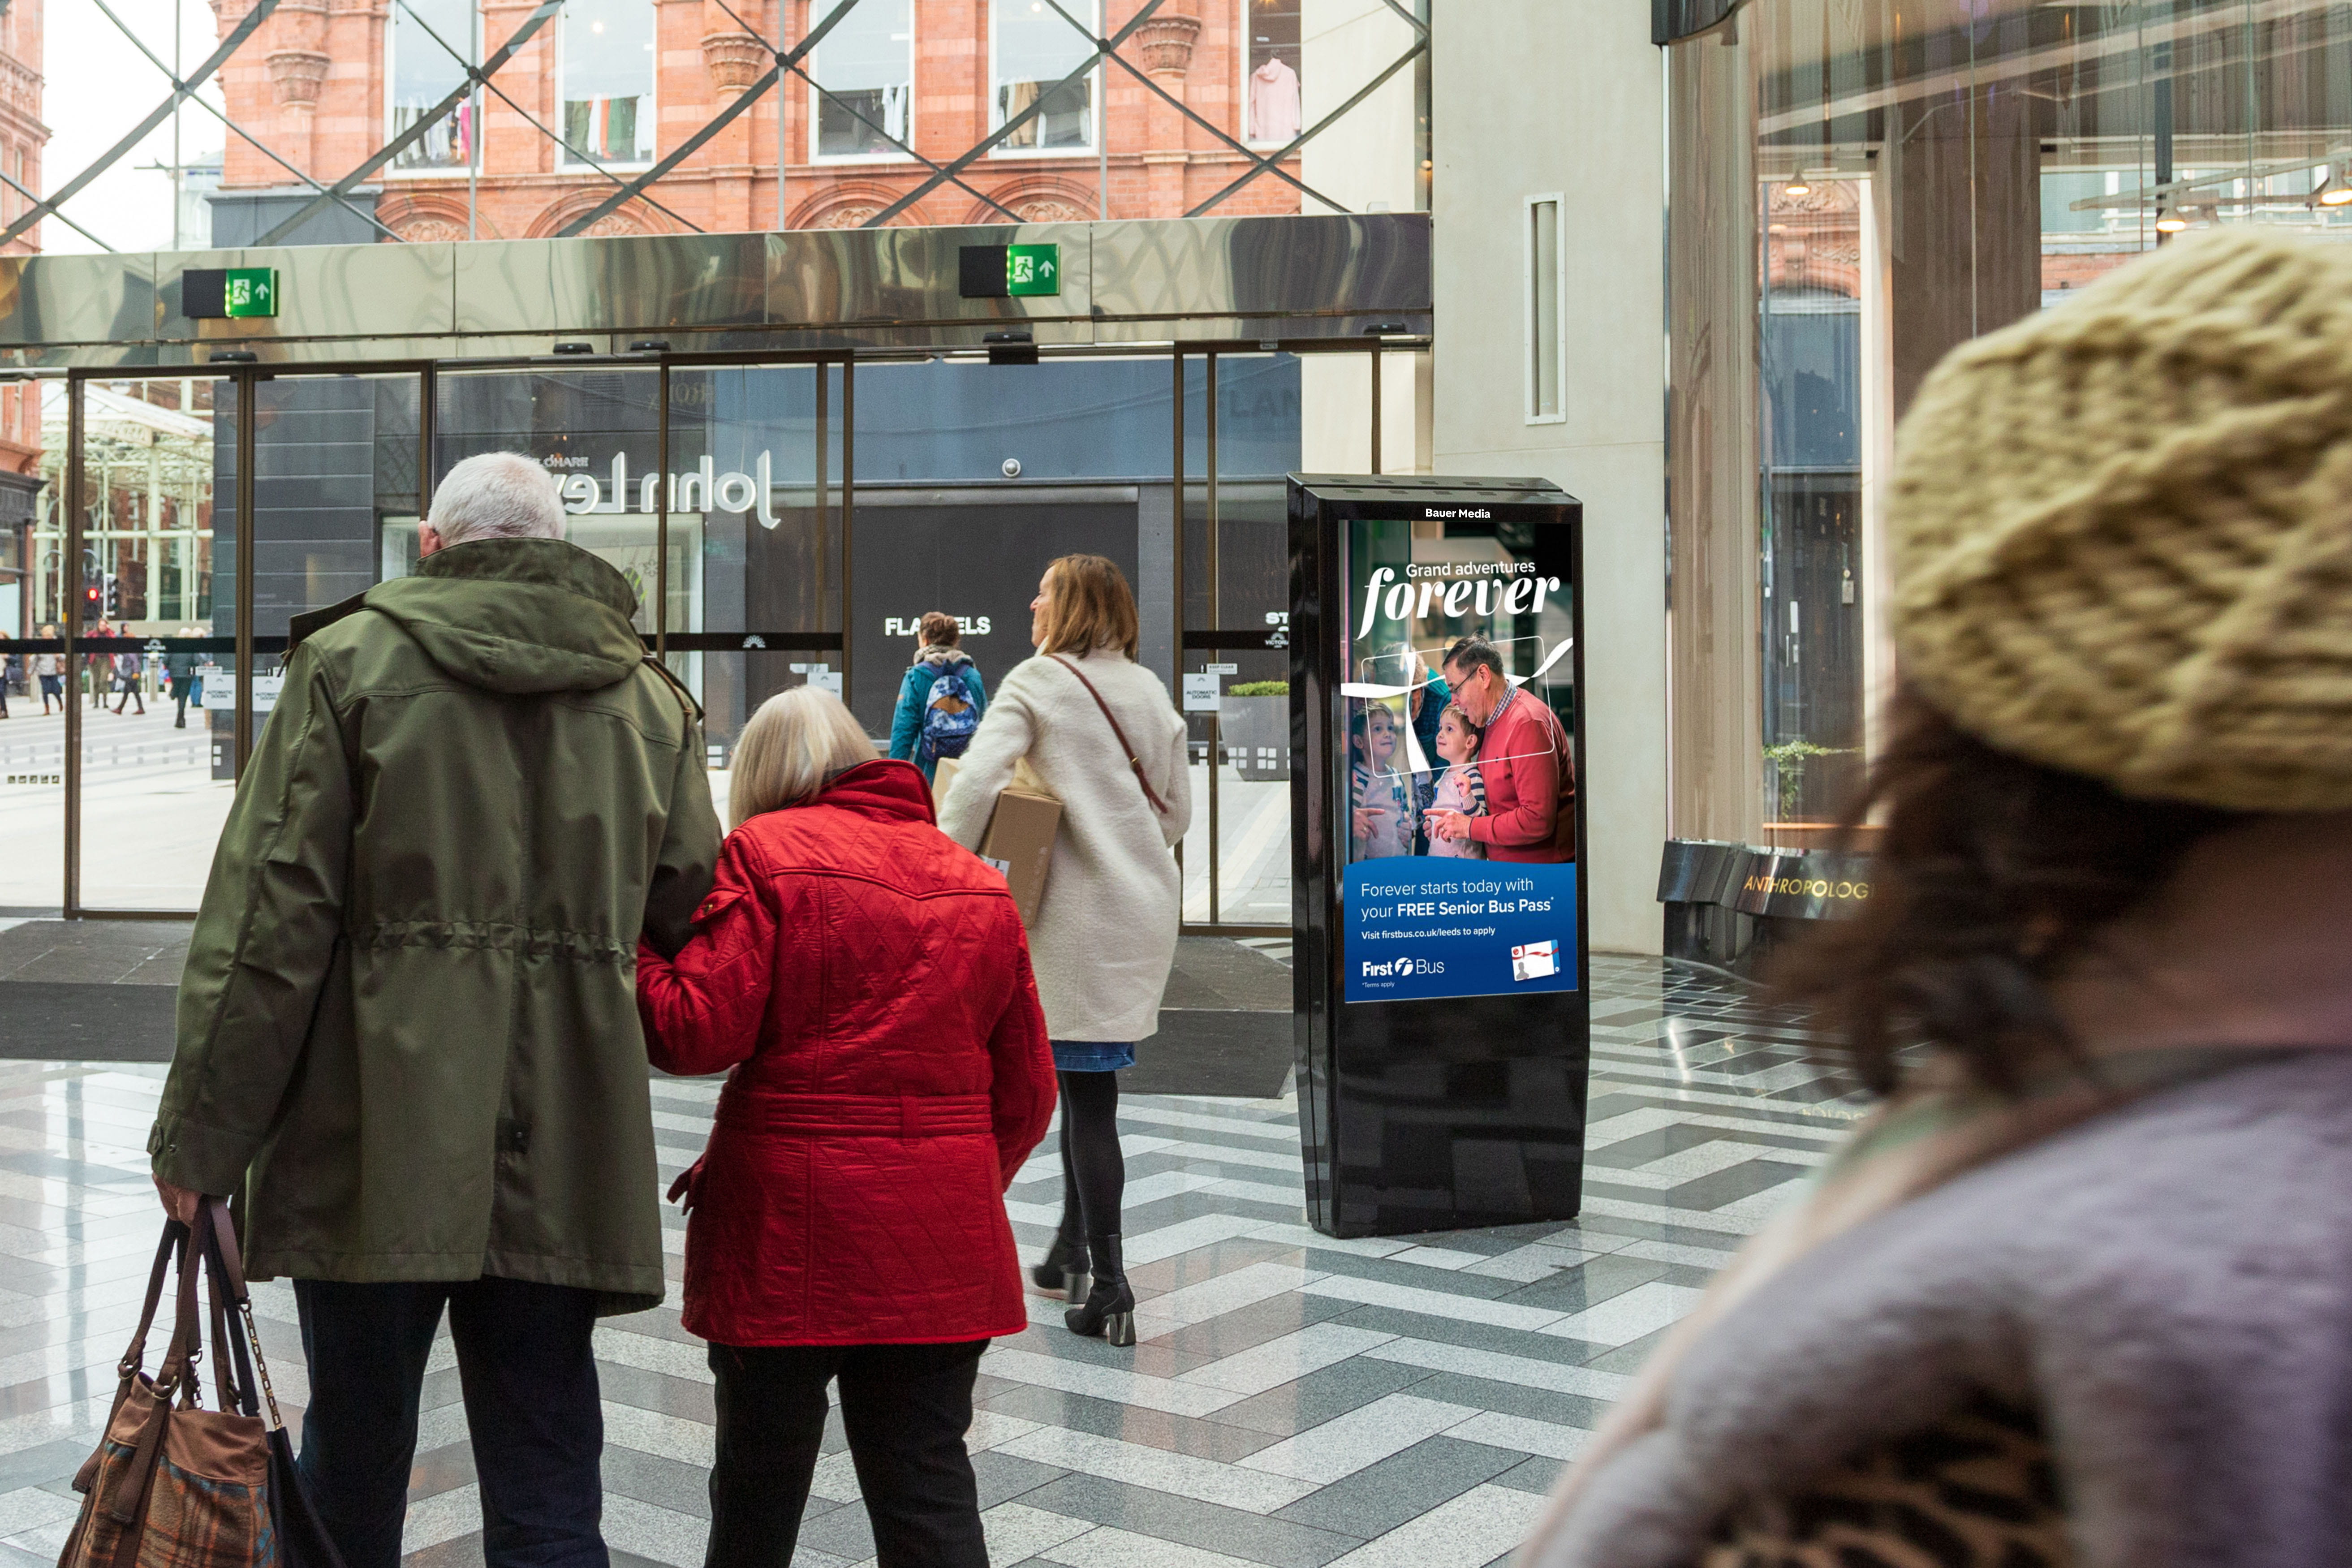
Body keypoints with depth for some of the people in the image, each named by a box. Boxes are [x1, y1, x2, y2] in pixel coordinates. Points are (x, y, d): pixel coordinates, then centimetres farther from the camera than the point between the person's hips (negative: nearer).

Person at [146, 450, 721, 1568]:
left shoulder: (353, 662, -1)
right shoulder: (652, 699, 8)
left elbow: (269, 921, -6)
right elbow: (690, 923, 8)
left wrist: (202, 1134, -1)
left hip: (375, 1145, -2)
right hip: (565, 1164, 2)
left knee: (353, 1455, 16)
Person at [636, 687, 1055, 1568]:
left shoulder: (765, 851, -4)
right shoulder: (980, 883, 11)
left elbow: (700, 1031, -12)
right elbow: (1027, 1092, 12)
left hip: (789, 1227, -3)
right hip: (945, 1246, 4)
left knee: (759, 1481, 14)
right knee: (930, 1488, 9)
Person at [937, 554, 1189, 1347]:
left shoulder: (1038, 681, -7)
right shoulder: (1149, 688, 11)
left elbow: (975, 780, -21)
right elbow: (1178, 810, 15)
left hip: (1083, 909, -6)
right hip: (1149, 903, 6)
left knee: (1088, 1092, -3)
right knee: (1085, 1080, 18)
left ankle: (1107, 1288, 0)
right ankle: (1073, 1249, 27)